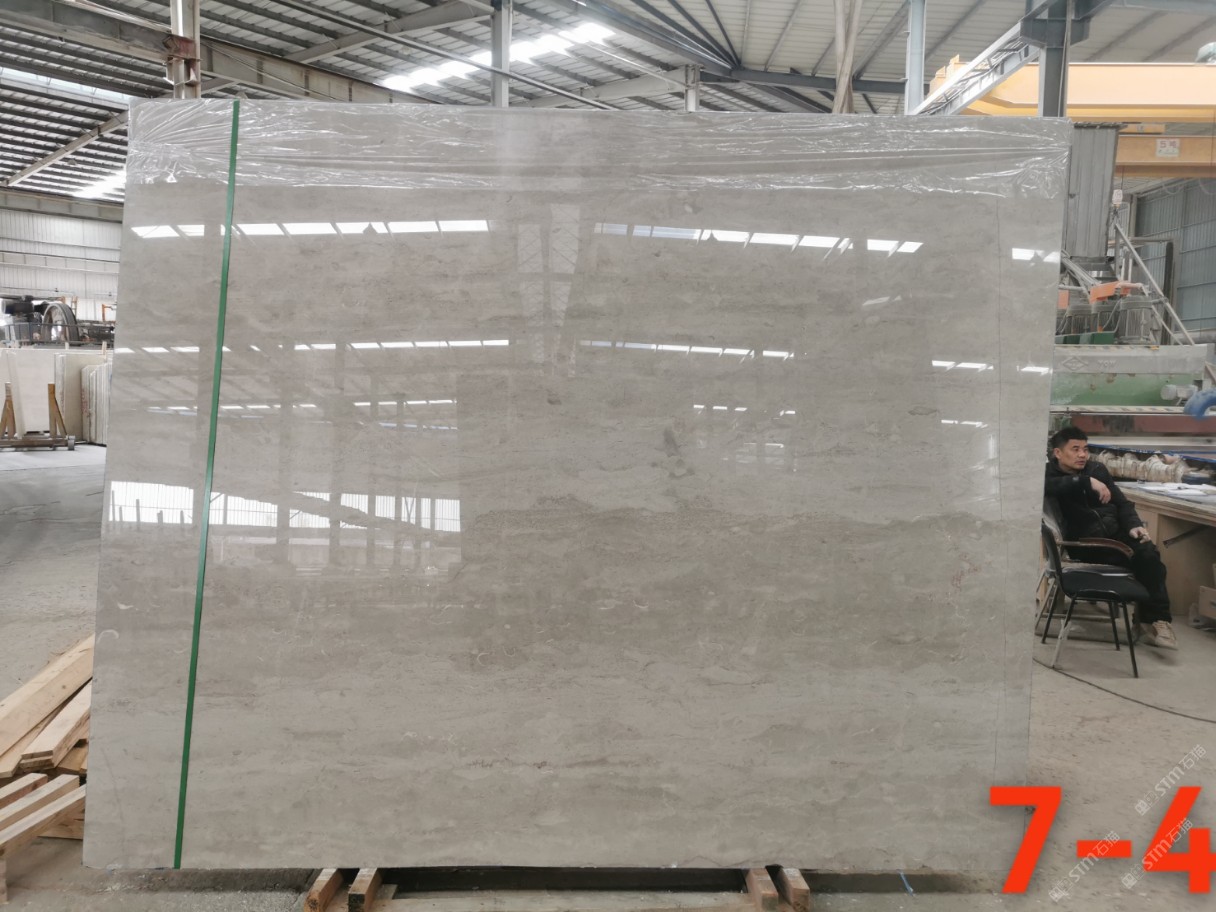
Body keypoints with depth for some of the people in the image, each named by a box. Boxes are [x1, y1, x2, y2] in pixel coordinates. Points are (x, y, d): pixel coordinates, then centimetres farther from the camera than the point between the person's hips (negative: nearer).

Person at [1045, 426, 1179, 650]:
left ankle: (1156, 618, -15)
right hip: (1083, 542, -5)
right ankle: (1150, 619, -10)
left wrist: (1134, 525, -4)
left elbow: (1121, 503, 16)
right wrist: (1087, 482, -33)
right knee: (1141, 558, -25)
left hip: (1114, 533, 5)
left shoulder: (1097, 469, 13)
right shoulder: (1049, 475, -3)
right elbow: (1050, 486, -29)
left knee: (1149, 554, -24)